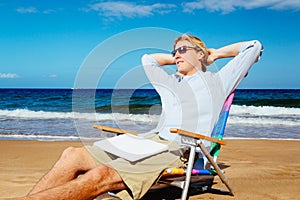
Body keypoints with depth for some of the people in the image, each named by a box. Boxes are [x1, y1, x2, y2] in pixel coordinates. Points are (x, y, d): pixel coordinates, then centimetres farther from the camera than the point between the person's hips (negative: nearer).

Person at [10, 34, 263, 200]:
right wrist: (176, 58, 42)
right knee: (73, 155, -17)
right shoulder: (170, 83, 32)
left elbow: (254, 47, 19)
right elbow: (147, 59, 46)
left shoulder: (216, 81, 17)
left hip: (179, 149, -6)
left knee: (102, 175, -31)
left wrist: (216, 53, 28)